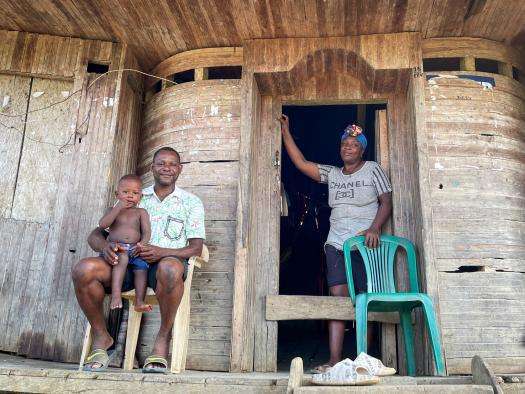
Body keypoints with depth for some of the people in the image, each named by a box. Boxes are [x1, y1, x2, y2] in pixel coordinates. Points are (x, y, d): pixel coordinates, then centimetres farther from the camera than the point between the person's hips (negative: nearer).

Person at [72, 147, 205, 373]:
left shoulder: (191, 202, 15)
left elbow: (196, 248, 4)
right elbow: (95, 234, 15)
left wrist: (162, 252, -16)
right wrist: (105, 246, -12)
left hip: (166, 261, -2)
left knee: (170, 268, -41)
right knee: (83, 270, -27)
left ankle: (163, 339, -19)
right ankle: (101, 337, -6)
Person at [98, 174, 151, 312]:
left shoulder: (141, 212, 18)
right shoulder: (112, 210, 17)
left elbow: (147, 231, 6)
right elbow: (102, 224, -3)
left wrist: (142, 244, -15)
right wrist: (118, 208, -6)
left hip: (135, 249, 2)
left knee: (142, 265, -28)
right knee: (122, 257, -35)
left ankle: (139, 301, -30)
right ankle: (116, 294, -43)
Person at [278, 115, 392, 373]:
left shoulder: (372, 170, 6)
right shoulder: (332, 174, 17)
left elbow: (386, 202, -1)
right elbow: (301, 163, 13)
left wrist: (374, 228, -18)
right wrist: (285, 132, 12)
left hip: (365, 245, -3)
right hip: (336, 244, 3)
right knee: (337, 299, -8)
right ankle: (335, 361, -11)